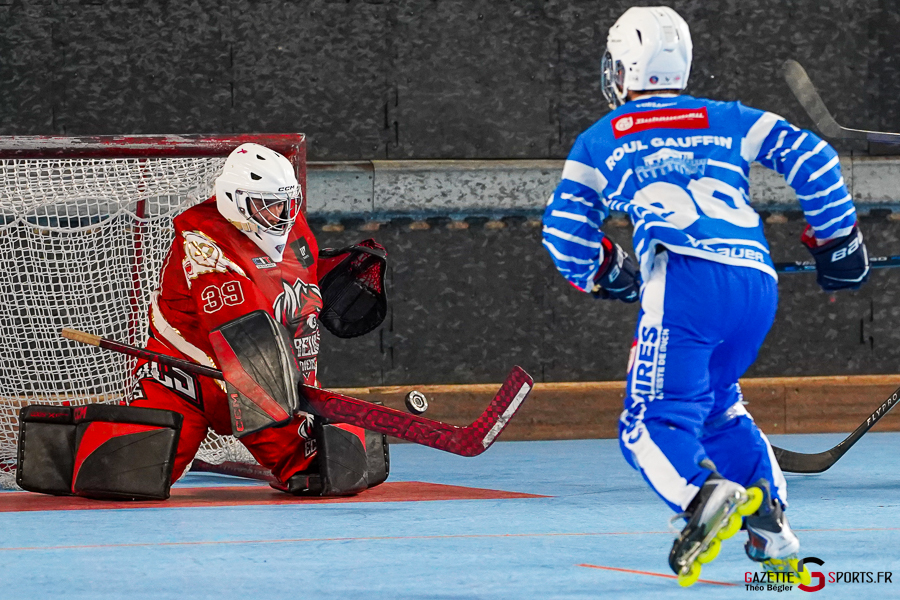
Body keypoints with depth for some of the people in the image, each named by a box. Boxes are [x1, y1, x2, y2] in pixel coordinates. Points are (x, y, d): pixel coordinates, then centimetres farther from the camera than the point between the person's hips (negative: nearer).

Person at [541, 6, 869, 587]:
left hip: (686, 275, -4)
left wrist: (602, 274, 37)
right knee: (717, 404, 26)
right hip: (759, 282, 4)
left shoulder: (599, 141, 20)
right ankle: (773, 534, 11)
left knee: (654, 421, -5)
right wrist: (837, 238, 23)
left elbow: (565, 230, 17)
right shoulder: (728, 120, 25)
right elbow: (807, 155, 15)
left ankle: (705, 493, -38)